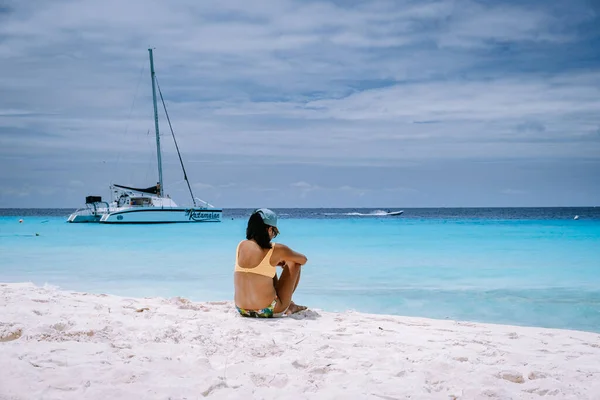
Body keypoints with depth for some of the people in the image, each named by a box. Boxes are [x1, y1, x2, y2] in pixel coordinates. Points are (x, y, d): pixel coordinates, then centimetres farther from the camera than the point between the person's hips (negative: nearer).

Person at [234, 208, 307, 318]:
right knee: (294, 263, 13)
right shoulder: (276, 250, -12)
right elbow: (303, 260, 8)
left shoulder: (241, 246, 1)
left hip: (242, 311, 5)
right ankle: (289, 306, 30)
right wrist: (285, 259, 27)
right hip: (268, 312, -5)